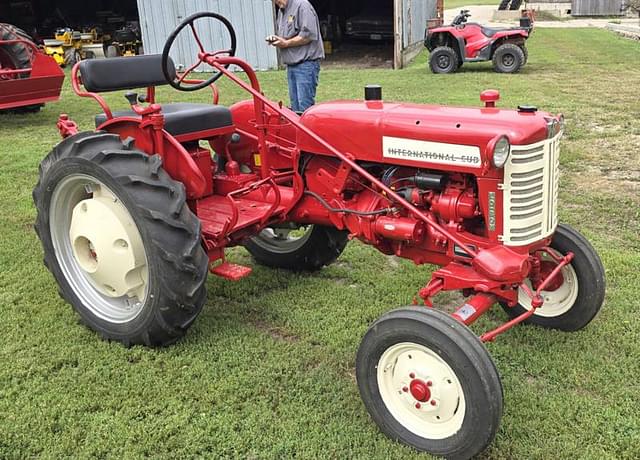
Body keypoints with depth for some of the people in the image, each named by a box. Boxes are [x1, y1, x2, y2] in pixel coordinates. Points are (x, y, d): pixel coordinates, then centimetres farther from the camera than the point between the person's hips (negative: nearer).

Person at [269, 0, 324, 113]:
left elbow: (309, 35, -18)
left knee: (305, 107, -10)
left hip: (306, 63, -9)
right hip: (291, 64, 9)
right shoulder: (281, 10, 17)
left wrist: (286, 43, -13)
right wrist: (275, 39, 5)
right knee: (295, 107, 10)